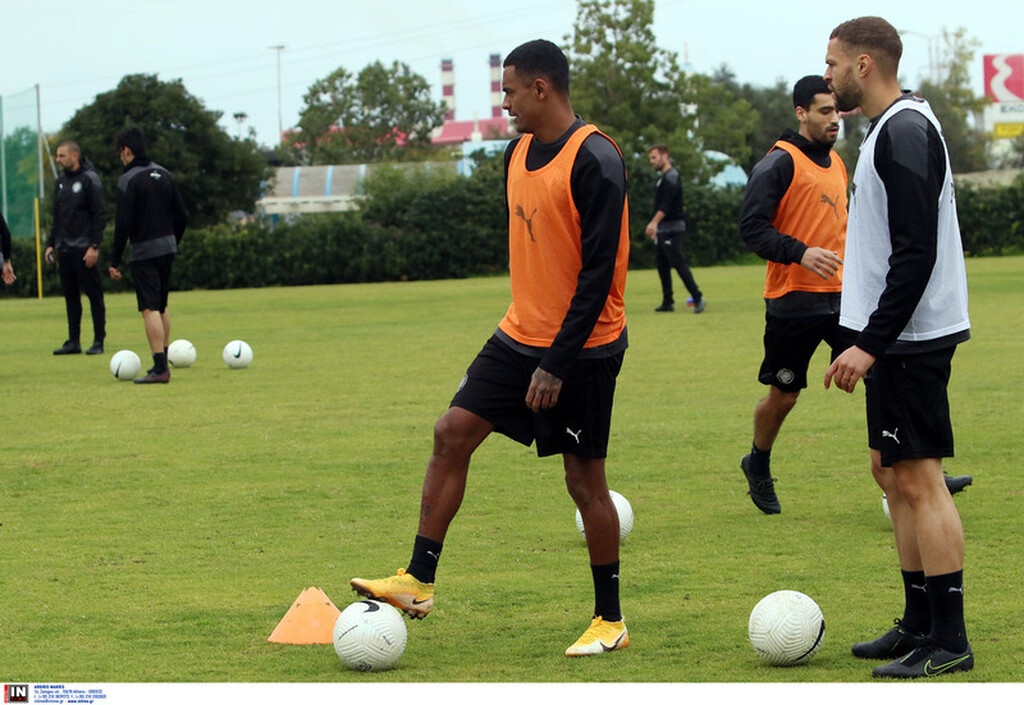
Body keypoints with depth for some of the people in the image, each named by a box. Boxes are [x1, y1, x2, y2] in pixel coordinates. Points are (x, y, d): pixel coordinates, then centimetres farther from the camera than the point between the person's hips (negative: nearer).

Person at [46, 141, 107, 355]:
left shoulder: (89, 179, -7)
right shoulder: (61, 181, 14)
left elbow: (100, 215, -11)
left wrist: (94, 246, -17)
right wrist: (51, 243, 13)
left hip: (84, 248, -7)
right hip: (64, 249, 7)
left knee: (93, 294, -3)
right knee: (70, 295, 8)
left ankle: (98, 341, 1)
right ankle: (73, 341, 11)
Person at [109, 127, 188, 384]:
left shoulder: (128, 180, -11)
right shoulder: (164, 175, 10)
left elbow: (123, 224, -16)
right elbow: (182, 216, 11)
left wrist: (115, 260, -11)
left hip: (144, 252, -7)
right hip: (167, 247, 7)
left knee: (150, 309, -9)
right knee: (161, 307, 17)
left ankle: (159, 369, -16)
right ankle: (163, 364, 22)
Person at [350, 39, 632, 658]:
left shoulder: (594, 161, -18)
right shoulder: (519, 153, 9)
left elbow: (598, 272, -21)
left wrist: (557, 363, -22)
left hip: (581, 350, -8)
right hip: (521, 334, 8)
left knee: (585, 480, 0)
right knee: (453, 433, -2)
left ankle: (611, 620, 12)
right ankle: (419, 582, 2)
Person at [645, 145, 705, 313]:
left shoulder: (671, 177, -12)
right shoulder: (663, 177, 19)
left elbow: (666, 205, -23)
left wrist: (654, 223, -29)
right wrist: (655, 227, 23)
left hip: (672, 228, -10)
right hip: (663, 230, 10)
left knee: (677, 262, -13)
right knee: (662, 265, 9)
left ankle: (697, 298, -14)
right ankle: (668, 302, 12)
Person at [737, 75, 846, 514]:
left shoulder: (835, 163, 16)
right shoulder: (781, 162, -9)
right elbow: (751, 227, -16)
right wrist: (801, 253, -27)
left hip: (840, 296, 6)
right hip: (793, 300, -6)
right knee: (783, 396, 7)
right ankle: (758, 468, 33)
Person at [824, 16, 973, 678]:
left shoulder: (904, 133, -17)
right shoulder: (893, 128, 16)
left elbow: (917, 252, -23)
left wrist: (872, 342, -24)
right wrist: (871, 342, 23)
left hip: (911, 338, -11)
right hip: (898, 341, 11)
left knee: (918, 478, -9)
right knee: (895, 474, 14)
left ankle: (948, 641, -6)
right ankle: (919, 625, 20)